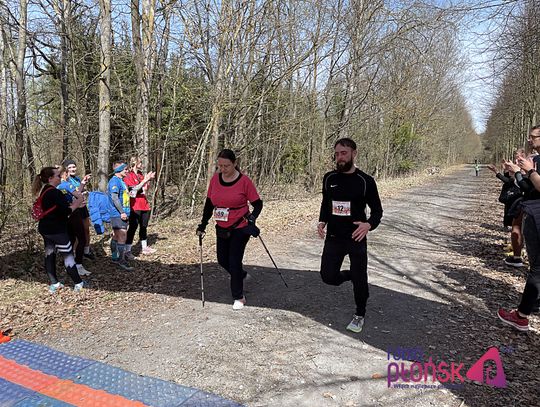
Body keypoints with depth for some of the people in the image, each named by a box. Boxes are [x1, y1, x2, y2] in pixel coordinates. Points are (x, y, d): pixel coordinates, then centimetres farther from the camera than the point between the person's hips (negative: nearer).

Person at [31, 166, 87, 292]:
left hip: (46, 229, 9)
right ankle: (78, 284, 8)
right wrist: (78, 202, -9)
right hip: (56, 230, -9)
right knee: (68, 255, 0)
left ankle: (54, 284, 20)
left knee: (49, 255, 12)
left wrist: (74, 203, 2)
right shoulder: (54, 192, -21)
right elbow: (67, 211, -23)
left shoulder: (44, 191, 9)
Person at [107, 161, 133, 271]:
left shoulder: (121, 181, 17)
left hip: (123, 214, 10)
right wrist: (122, 212, -20)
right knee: (122, 235, -10)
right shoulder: (114, 181, -13)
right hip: (118, 214, -10)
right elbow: (114, 197, -20)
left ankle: (115, 256, 26)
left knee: (116, 236, 16)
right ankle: (122, 260, -6)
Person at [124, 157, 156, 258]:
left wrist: (149, 179, 4)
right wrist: (145, 180, -20)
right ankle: (127, 251, -4)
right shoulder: (128, 176, -7)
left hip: (144, 205, 7)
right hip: (135, 206, -7)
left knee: (144, 226, 15)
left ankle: (144, 247, 27)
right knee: (133, 227, -8)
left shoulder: (141, 175, 15)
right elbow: (134, 189, -17)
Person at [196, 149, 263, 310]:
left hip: (240, 228, -5)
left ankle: (238, 297, 16)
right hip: (222, 229, 5)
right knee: (222, 260, 14)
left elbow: (258, 204, -9)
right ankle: (240, 275, 45)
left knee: (234, 261, -2)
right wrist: (203, 224, 5)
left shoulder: (244, 181, -15)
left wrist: (252, 218, -27)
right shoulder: (215, 179, -2)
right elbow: (209, 203, 7)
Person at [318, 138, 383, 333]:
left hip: (356, 238, -3)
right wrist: (322, 221, -1)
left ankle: (359, 315, 31)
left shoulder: (365, 181, -10)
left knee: (359, 279, 5)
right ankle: (353, 275, 36)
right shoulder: (329, 178, 1)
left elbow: (377, 210, -4)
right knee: (328, 277, 2)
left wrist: (369, 224, -24)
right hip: (333, 238, 3)